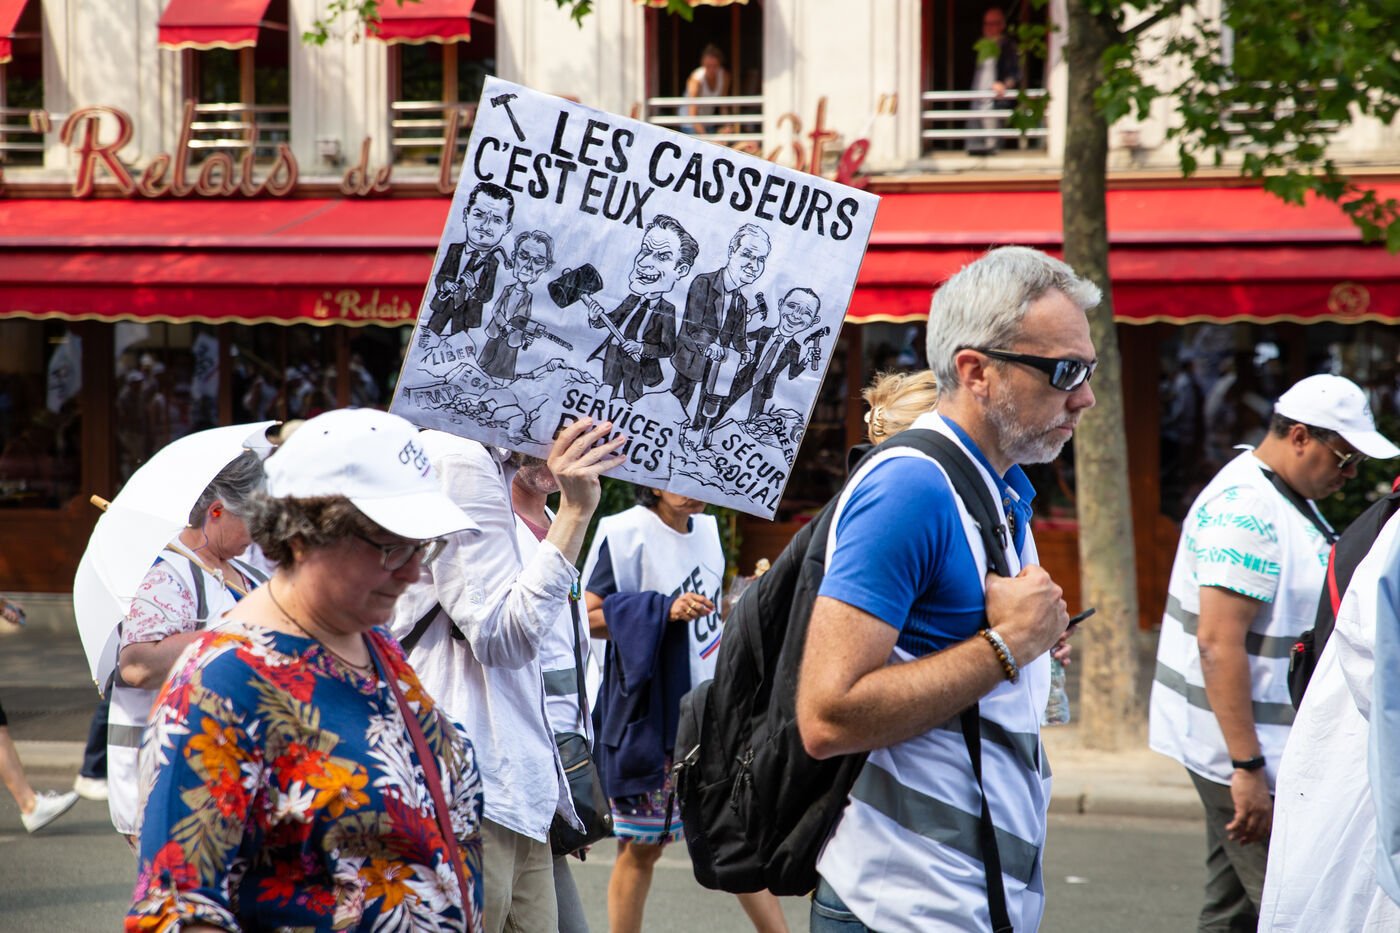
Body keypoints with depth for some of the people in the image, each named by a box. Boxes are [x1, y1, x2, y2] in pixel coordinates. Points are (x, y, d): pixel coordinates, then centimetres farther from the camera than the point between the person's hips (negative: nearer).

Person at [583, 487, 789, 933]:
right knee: (642, 847, 2)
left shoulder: (706, 529, 11)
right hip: (651, 720, -6)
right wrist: (665, 611, -22)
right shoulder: (625, 533, -11)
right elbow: (589, 617, -15)